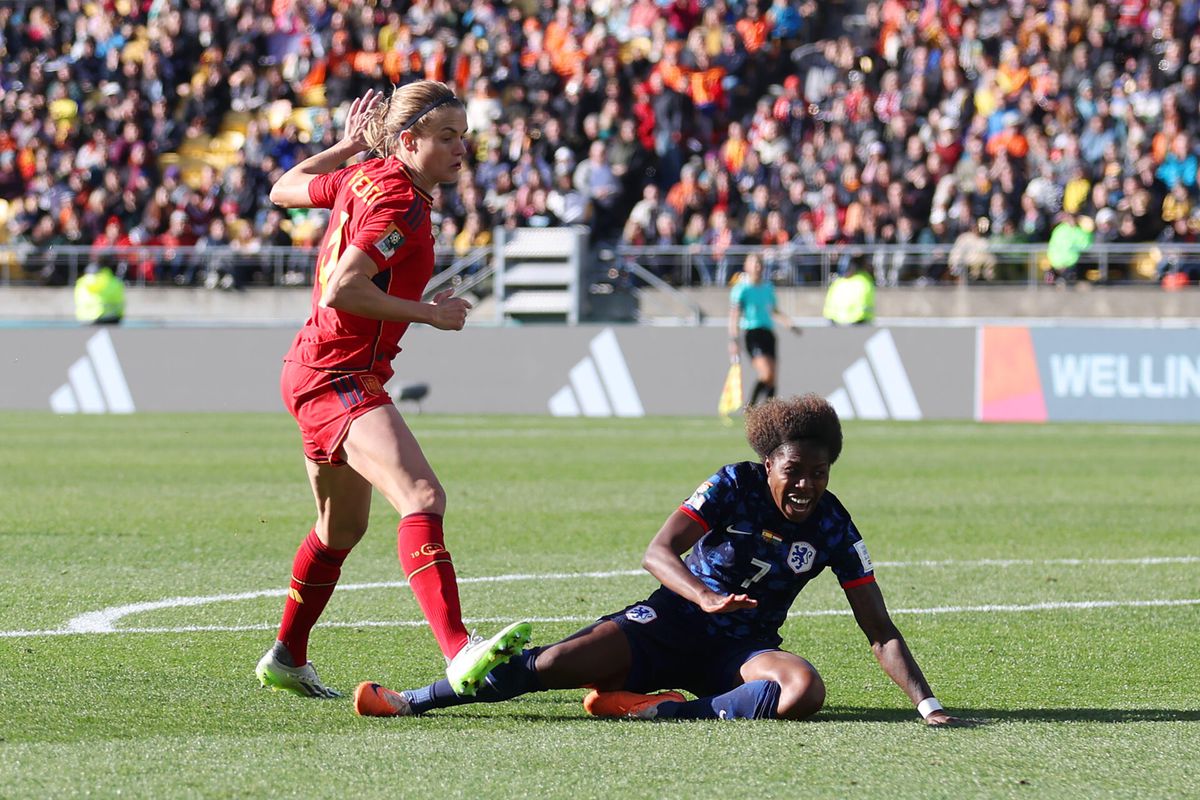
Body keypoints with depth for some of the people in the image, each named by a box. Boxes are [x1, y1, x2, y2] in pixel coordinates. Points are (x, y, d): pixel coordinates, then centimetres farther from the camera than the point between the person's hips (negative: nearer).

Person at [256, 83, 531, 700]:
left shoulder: (362, 178, 10)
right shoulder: (399, 204, -17)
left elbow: (283, 189, 25)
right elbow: (341, 291, -26)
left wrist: (347, 145, 32)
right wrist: (428, 313, -18)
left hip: (317, 373, 11)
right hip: (338, 377, -11)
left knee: (343, 528, 27)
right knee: (423, 497, -29)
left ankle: (286, 659, 41)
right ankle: (459, 653, -47)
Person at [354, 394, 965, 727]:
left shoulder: (834, 528, -7)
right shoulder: (734, 487, -11)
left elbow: (880, 631, -5)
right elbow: (658, 552, -22)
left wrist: (926, 704, -18)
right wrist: (706, 597, -42)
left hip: (743, 649, 1)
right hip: (672, 624, -1)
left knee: (805, 689, -34)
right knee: (557, 663, -22)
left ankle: (660, 711, -33)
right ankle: (409, 701, -11)